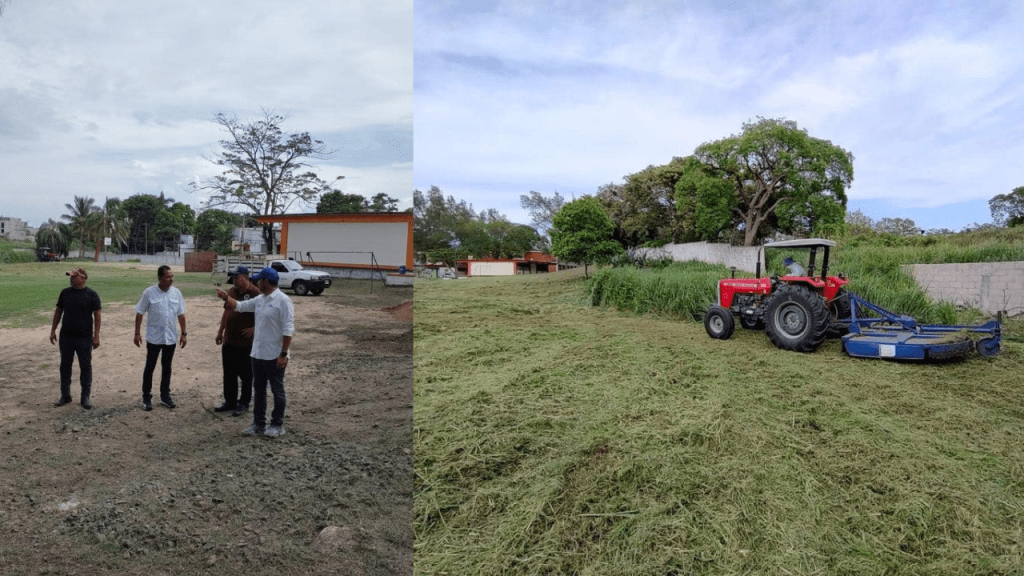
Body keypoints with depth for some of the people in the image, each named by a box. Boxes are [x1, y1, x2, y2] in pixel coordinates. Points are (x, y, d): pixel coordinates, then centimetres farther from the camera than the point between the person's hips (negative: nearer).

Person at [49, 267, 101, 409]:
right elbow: (58, 312, 12)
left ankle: (85, 397, 13)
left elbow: (97, 316, -6)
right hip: (66, 336, 4)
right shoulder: (65, 292, 4)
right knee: (65, 365, 11)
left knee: (85, 366, 3)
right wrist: (53, 331, 8)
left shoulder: (91, 294, -6)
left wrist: (96, 336, -10)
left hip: (84, 338, -4)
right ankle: (65, 395, 24)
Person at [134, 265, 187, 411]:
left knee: (167, 367, 12)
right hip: (154, 338, -3)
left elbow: (181, 315, 7)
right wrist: (137, 333, -5)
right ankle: (146, 398, 17)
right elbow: (139, 313, -3)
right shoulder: (149, 293, -9)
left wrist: (184, 333, 6)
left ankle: (165, 396, 23)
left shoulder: (176, 293, 1)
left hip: (171, 338, 3)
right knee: (149, 367, 5)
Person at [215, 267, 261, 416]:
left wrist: (254, 329, -19)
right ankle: (230, 401, 29)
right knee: (229, 373, 16)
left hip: (246, 342, -7)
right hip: (229, 340, 7)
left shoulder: (255, 293, -14)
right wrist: (220, 331, 17)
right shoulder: (232, 291, 9)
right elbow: (226, 311, 18)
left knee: (245, 374, 6)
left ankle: (244, 403, 19)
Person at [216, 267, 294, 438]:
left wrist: (283, 354, -22)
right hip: (258, 354, 8)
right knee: (258, 390, 15)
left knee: (277, 391, 5)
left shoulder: (283, 301, -17)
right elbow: (240, 306, 24)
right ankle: (259, 424, 27)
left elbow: (288, 330, -20)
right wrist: (226, 297, 11)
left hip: (275, 356, -8)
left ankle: (277, 425, 16)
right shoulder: (260, 300, 9)